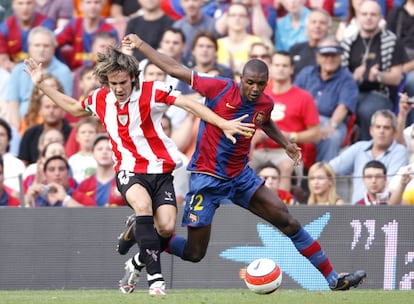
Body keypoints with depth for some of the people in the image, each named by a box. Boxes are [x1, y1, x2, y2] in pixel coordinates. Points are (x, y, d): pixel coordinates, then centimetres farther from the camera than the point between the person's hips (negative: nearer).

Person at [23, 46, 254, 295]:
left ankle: (140, 263, 17)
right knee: (142, 204, -33)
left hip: (160, 170, -1)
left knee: (166, 227, -18)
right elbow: (73, 107, 25)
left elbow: (190, 104, -17)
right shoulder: (101, 99, 4)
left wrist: (224, 124, -27)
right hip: (129, 171, 1)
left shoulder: (151, 92, -10)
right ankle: (155, 278, -32)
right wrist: (41, 84, 20)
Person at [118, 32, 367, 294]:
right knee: (194, 253, -4)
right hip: (207, 178, -5)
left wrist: (286, 144, 17)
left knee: (287, 220, -5)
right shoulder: (221, 88, -18)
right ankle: (141, 257, 24)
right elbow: (175, 69, -10)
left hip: (241, 176, 5)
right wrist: (140, 45, -6)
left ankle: (333, 279, 2)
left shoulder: (266, 103, -2)